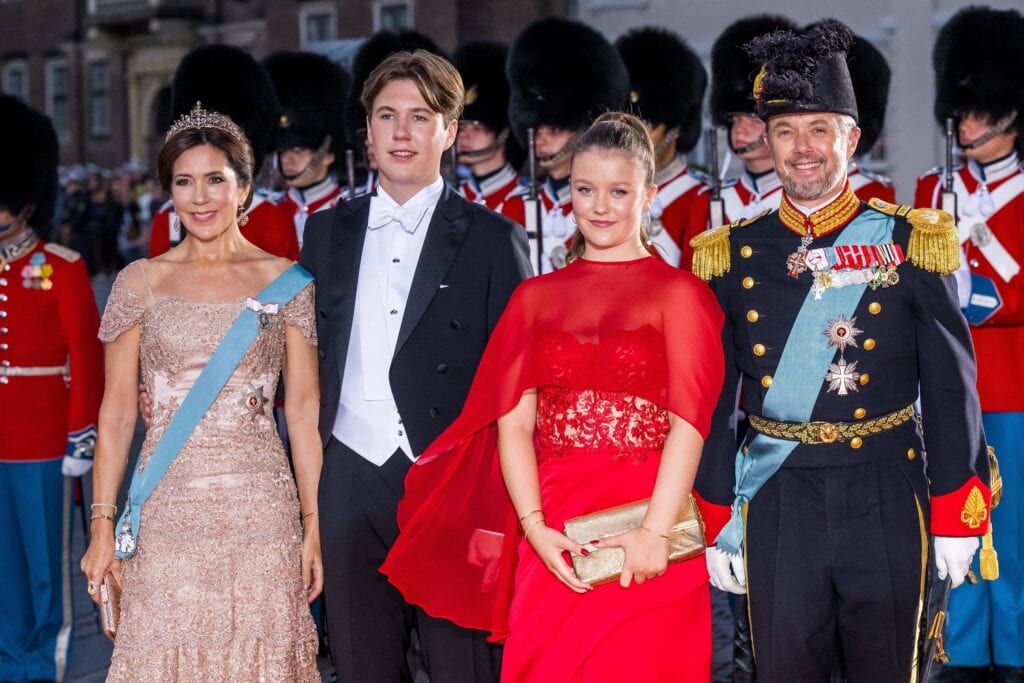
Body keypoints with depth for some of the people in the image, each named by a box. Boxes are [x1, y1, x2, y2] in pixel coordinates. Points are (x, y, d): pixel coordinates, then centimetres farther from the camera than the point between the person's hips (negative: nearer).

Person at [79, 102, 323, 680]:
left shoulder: (286, 281, 5)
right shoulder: (140, 282, 6)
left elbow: (304, 409, 3)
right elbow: (117, 412, 5)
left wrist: (314, 524, -2)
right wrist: (103, 526, -1)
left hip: (262, 509, 0)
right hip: (166, 513, 0)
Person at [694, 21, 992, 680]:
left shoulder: (912, 245, -1)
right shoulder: (731, 255, 2)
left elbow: (951, 389, 0)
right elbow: (713, 401, 4)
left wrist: (957, 517, -2)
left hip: (888, 502, -1)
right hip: (777, 505, 1)